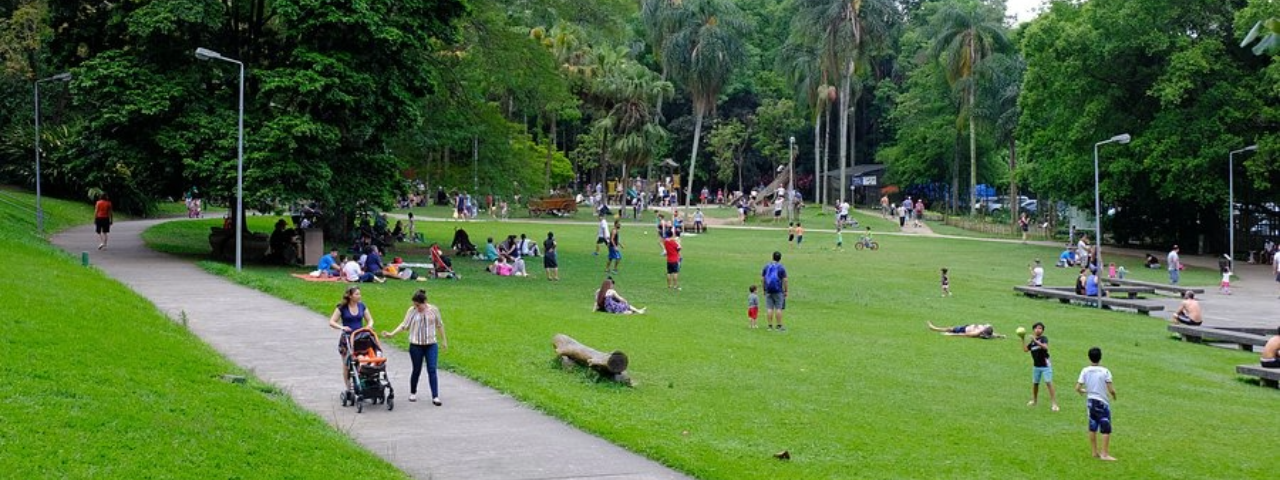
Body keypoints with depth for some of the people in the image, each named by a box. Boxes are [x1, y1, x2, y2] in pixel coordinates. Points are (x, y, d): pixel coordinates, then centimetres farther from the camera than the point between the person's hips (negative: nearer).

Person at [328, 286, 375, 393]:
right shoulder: (342, 308, -5)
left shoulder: (362, 306, 5)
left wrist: (369, 326, -9)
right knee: (346, 364, 4)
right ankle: (348, 389, 12)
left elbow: (370, 320, 14)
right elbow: (332, 322, -6)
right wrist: (342, 327, -23)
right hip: (346, 339, -2)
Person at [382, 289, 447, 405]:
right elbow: (404, 325, -1)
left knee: (432, 370, -6)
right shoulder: (412, 310, -4)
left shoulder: (433, 310, -2)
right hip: (416, 345, 0)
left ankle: (435, 397, -6)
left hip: (431, 345, 0)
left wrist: (444, 340, 13)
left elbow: (439, 325, 9)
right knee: (416, 370, 9)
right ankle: (413, 393, 30)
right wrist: (391, 334, -11)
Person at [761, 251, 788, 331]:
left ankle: (770, 326, 4)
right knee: (778, 309, -1)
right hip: (778, 291, -4)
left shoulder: (766, 266, 8)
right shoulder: (781, 268, -5)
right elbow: (785, 280, -8)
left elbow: (762, 279, 9)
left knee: (769, 309, 4)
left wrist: (764, 289, 17)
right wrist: (786, 291, 0)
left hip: (768, 291, 4)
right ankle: (779, 326, 0)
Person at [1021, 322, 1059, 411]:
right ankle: (1034, 400, 36)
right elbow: (1025, 349, 11)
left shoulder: (1044, 338, -10)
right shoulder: (1032, 341, 8)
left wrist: (1036, 340, -32)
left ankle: (1054, 403, -10)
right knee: (1035, 383, 16)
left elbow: (1045, 347, -29)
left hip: (1045, 365, -6)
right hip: (1036, 366, 6)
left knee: (1049, 383, -12)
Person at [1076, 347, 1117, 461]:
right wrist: (1113, 394, 7)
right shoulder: (1105, 371, -14)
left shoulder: (1085, 371, -4)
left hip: (1090, 402, 5)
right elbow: (1111, 390, -16)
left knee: (1092, 428, 14)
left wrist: (1083, 392, 16)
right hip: (1102, 403, -5)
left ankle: (1095, 452, 22)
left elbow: (1077, 388, -5)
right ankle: (1104, 454, 0)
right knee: (1106, 429, 2)